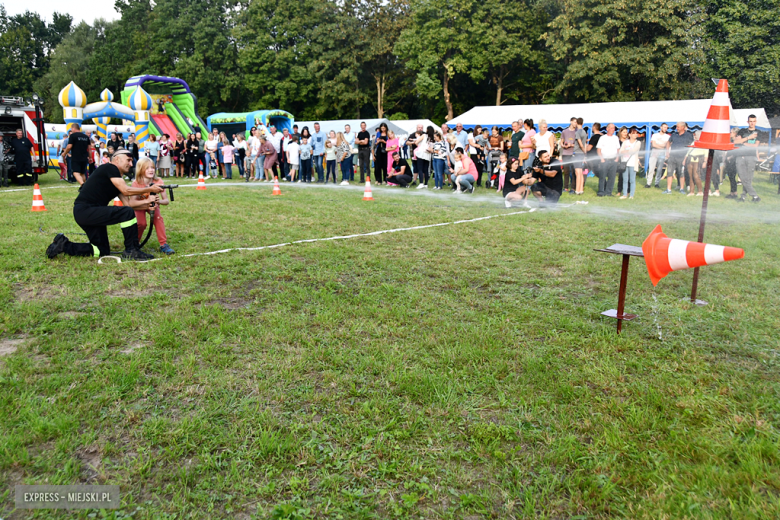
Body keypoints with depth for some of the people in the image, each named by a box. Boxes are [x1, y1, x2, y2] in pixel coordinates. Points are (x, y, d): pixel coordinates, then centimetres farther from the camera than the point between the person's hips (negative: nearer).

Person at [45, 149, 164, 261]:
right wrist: (150, 189, -10)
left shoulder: (117, 180, 20)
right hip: (85, 210, -10)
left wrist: (147, 202, -1)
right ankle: (131, 251, -14)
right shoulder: (110, 168, -7)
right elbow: (125, 191, -15)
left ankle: (63, 245, 18)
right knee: (128, 213, -21)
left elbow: (128, 202, 11)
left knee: (102, 251, 12)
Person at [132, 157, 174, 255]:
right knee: (141, 224, -23)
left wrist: (159, 201, -47)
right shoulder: (136, 183, -26)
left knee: (158, 218, -27)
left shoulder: (158, 181, -23)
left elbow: (166, 201, -24)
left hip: (153, 205, 1)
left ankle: (163, 245, -21)